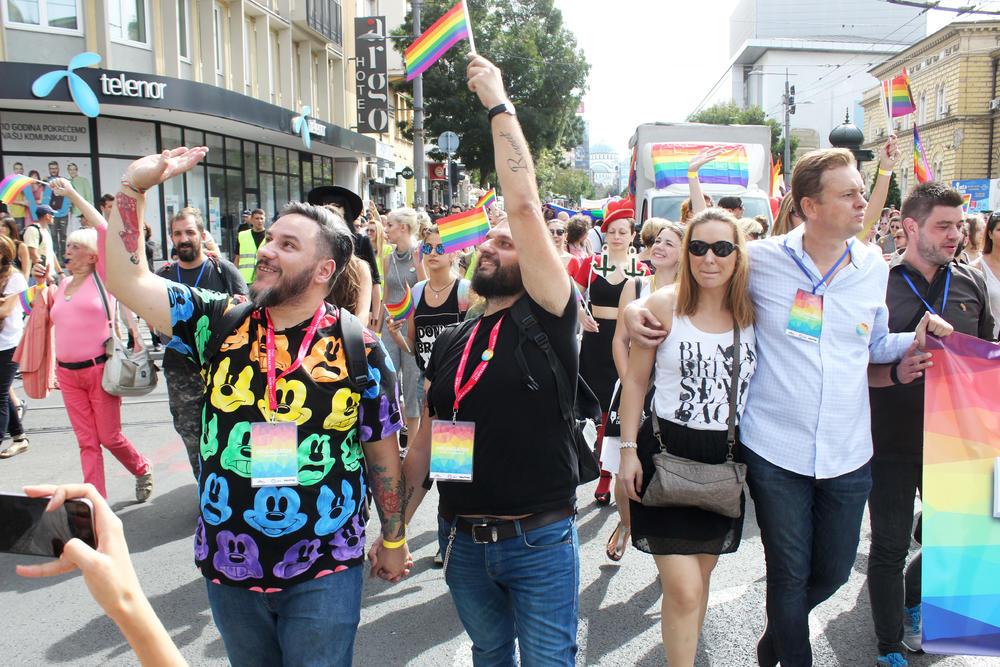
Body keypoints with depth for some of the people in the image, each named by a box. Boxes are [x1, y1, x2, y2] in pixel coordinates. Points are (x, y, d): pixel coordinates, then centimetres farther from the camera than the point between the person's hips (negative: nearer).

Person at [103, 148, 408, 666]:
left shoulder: (359, 348, -9)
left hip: (323, 571, -3)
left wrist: (394, 540, 6)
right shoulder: (219, 322, -1)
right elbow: (127, 279, -2)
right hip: (229, 563, 4)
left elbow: (383, 452, -1)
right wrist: (134, 186, -8)